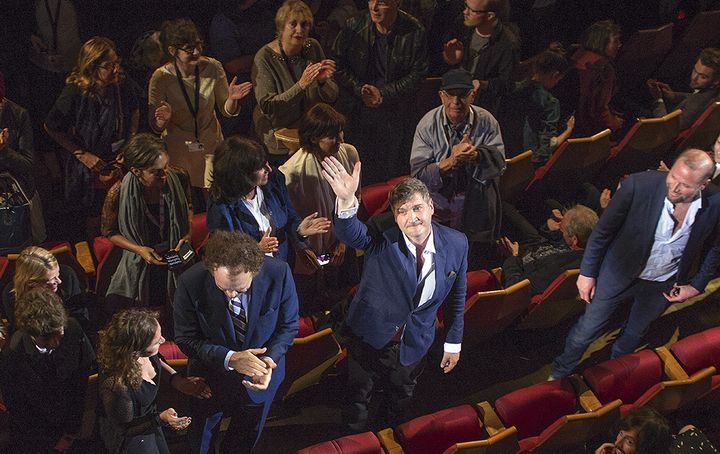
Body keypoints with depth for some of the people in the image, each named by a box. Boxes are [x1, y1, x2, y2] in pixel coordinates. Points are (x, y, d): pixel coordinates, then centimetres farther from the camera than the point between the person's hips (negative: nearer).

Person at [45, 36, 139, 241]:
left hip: (120, 162, 4)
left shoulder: (123, 86, -10)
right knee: (93, 221, 12)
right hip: (90, 167, -3)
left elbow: (134, 111, 13)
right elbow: (52, 127, -10)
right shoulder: (74, 93, -23)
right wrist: (82, 154, -13)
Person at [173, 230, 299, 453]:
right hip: (212, 374, -1)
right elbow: (186, 338, -19)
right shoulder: (190, 283, -31)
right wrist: (229, 359, -35)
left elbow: (288, 326, -13)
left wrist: (270, 359, -31)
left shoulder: (279, 273, -29)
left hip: (260, 376, 1)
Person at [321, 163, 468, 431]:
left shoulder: (456, 244, -16)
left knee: (400, 399, 27)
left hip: (415, 344, 2)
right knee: (358, 399, 21)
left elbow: (456, 295, -2)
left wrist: (454, 342, 6)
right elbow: (351, 234, -48)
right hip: (370, 337, -2)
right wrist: (346, 201, -70)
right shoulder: (382, 240, -26)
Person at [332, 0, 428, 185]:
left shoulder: (414, 32, -7)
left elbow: (417, 74, -4)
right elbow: (338, 64, 0)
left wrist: (384, 93, -12)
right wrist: (360, 89, -13)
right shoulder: (353, 26, -6)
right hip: (357, 110, 1)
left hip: (396, 114, 0)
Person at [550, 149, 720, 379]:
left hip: (664, 284, 2)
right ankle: (559, 373, 40)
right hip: (621, 272, -2)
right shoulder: (638, 185, -31)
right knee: (587, 329, 13)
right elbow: (603, 229, -16)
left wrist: (697, 285, -3)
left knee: (635, 334, 27)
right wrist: (587, 272, -10)